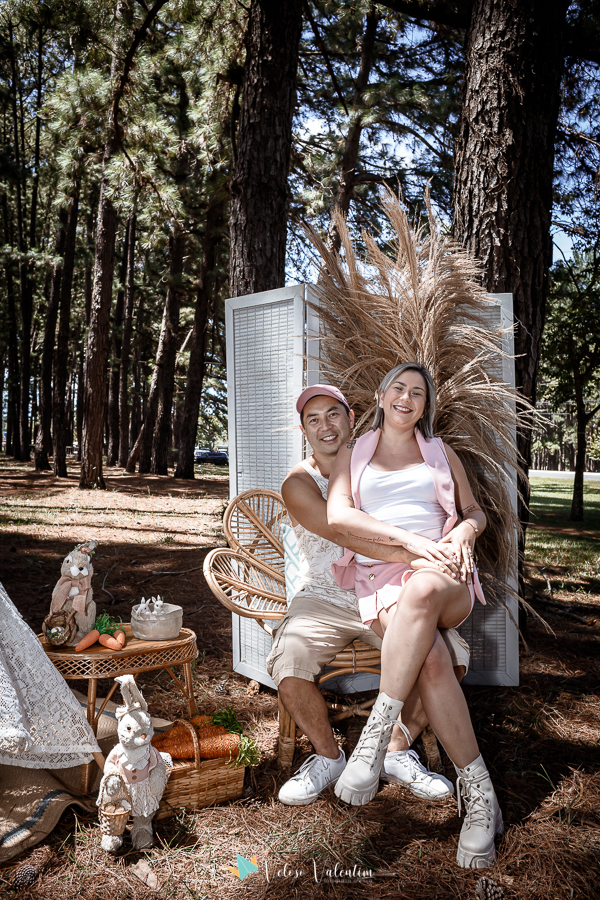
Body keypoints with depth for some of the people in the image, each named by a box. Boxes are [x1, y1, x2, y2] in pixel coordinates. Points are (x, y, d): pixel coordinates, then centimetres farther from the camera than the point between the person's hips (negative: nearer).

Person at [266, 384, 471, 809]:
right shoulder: (299, 483, -4)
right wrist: (412, 556, -33)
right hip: (325, 599, -2)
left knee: (441, 657, -24)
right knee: (289, 661, -30)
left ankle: (398, 751, 4)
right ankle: (327, 756, 2)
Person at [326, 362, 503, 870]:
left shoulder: (441, 453, 23)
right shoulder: (353, 454, 18)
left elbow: (476, 512, 22)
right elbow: (337, 517, 1)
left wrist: (465, 530, -4)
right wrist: (409, 539, -11)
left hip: (445, 580, 1)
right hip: (380, 577, 0)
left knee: (422, 590, -39)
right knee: (428, 655, -33)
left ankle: (376, 735, -33)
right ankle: (479, 795, -26)